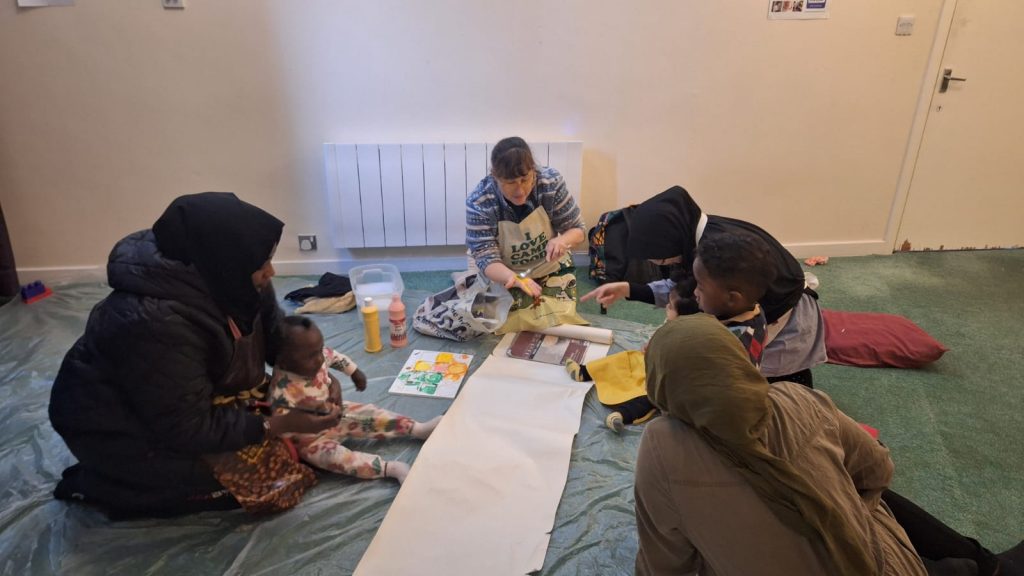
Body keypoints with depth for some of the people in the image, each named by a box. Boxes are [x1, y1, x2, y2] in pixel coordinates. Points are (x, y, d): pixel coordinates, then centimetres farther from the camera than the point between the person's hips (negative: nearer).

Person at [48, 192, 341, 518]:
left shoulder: (222, 280, -16)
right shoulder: (156, 324, -38)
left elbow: (274, 329, 1)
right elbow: (190, 429, -29)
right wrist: (277, 425, -29)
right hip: (115, 427, -8)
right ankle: (99, 486, 3)